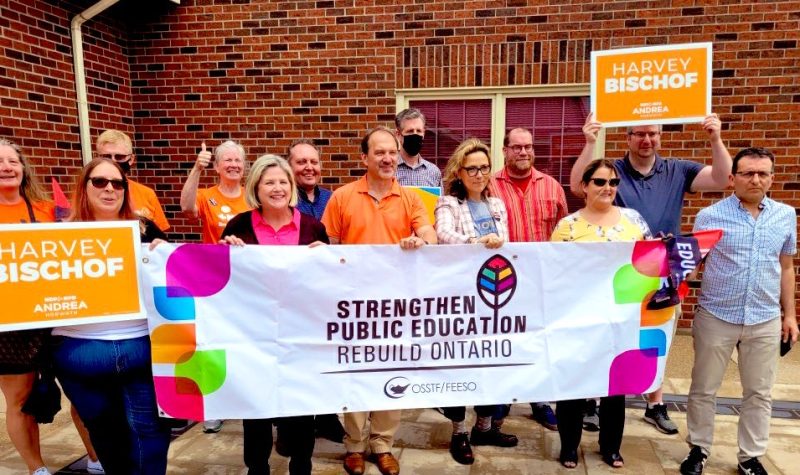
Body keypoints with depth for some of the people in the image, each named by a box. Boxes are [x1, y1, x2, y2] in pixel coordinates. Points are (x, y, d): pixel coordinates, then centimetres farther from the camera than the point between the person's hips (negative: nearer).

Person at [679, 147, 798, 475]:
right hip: (715, 317, -3)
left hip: (766, 320, 3)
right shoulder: (710, 215, -7)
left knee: (759, 393, 14)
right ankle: (699, 448, 27)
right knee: (704, 389, 9)